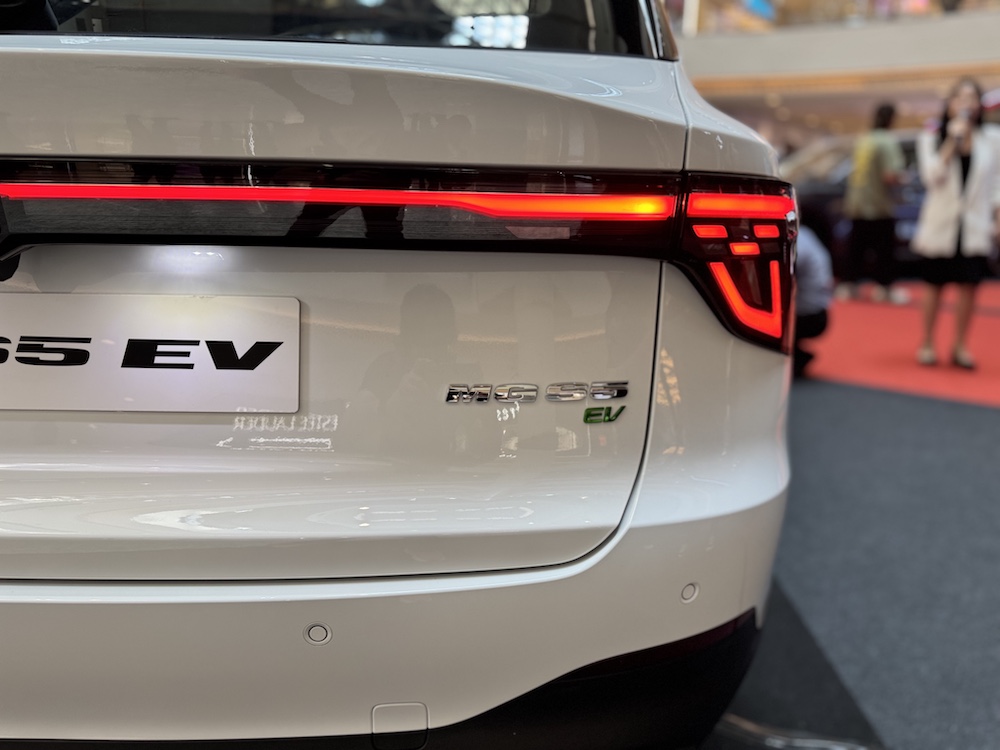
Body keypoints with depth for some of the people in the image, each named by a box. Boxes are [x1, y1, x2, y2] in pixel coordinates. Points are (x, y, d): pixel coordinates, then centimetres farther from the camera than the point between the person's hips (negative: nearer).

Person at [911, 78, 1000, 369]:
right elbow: (932, 177, -13)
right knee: (934, 285, 6)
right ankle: (927, 344, 18)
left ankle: (960, 347, 14)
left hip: (975, 228, 1)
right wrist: (952, 142, -16)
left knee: (968, 286, 1)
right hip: (941, 225, -1)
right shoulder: (931, 139, 2)